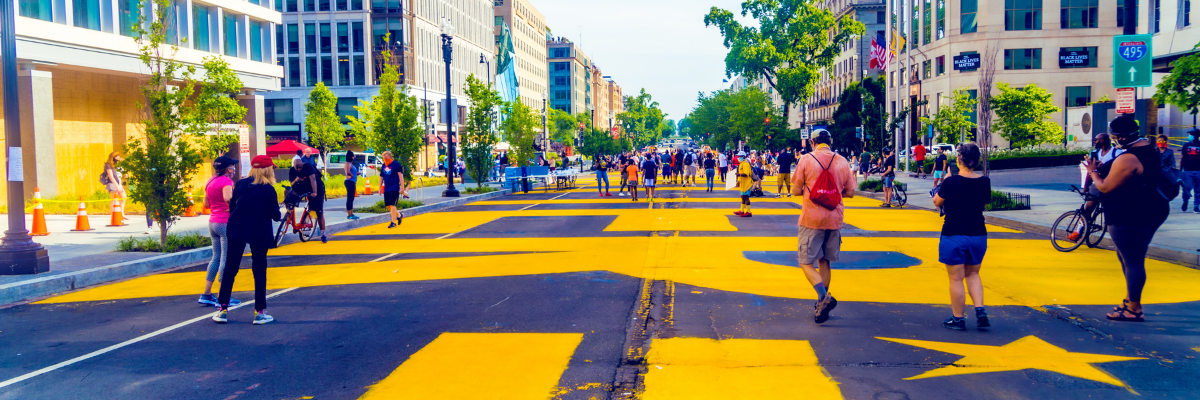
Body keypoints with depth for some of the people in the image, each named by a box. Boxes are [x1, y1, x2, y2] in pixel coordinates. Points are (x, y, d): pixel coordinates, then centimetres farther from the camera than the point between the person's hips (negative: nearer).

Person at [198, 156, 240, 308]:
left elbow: (206, 204, 17)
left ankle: (206, 294, 18)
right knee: (226, 259, -4)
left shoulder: (210, 182, 13)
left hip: (213, 222, 9)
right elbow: (228, 198, -32)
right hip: (226, 222, -9)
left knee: (216, 257, 16)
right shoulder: (226, 181, -13)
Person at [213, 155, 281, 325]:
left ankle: (223, 310, 10)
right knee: (259, 272, 6)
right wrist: (276, 206, 12)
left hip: (236, 231, 3)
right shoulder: (268, 190, -10)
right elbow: (275, 216, -8)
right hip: (259, 234, -3)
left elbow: (231, 207, 6)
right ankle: (259, 312, 6)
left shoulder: (240, 184, 1)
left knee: (230, 269, 10)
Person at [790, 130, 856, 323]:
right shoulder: (842, 162, 4)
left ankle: (823, 296, -21)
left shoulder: (806, 160, -6)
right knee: (825, 262, 15)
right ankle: (822, 306, 18)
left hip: (811, 219, -4)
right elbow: (850, 193, 7)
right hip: (834, 220, 4)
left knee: (806, 262, 1)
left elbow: (796, 190, -6)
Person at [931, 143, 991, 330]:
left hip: (953, 236, -4)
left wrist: (943, 186, 13)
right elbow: (985, 203, 13)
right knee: (973, 274, 21)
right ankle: (980, 311, 6)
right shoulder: (984, 182, -2)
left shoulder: (951, 182, -16)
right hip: (978, 235, 4)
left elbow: (937, 201, -1)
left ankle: (958, 319, 13)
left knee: (956, 279, 5)